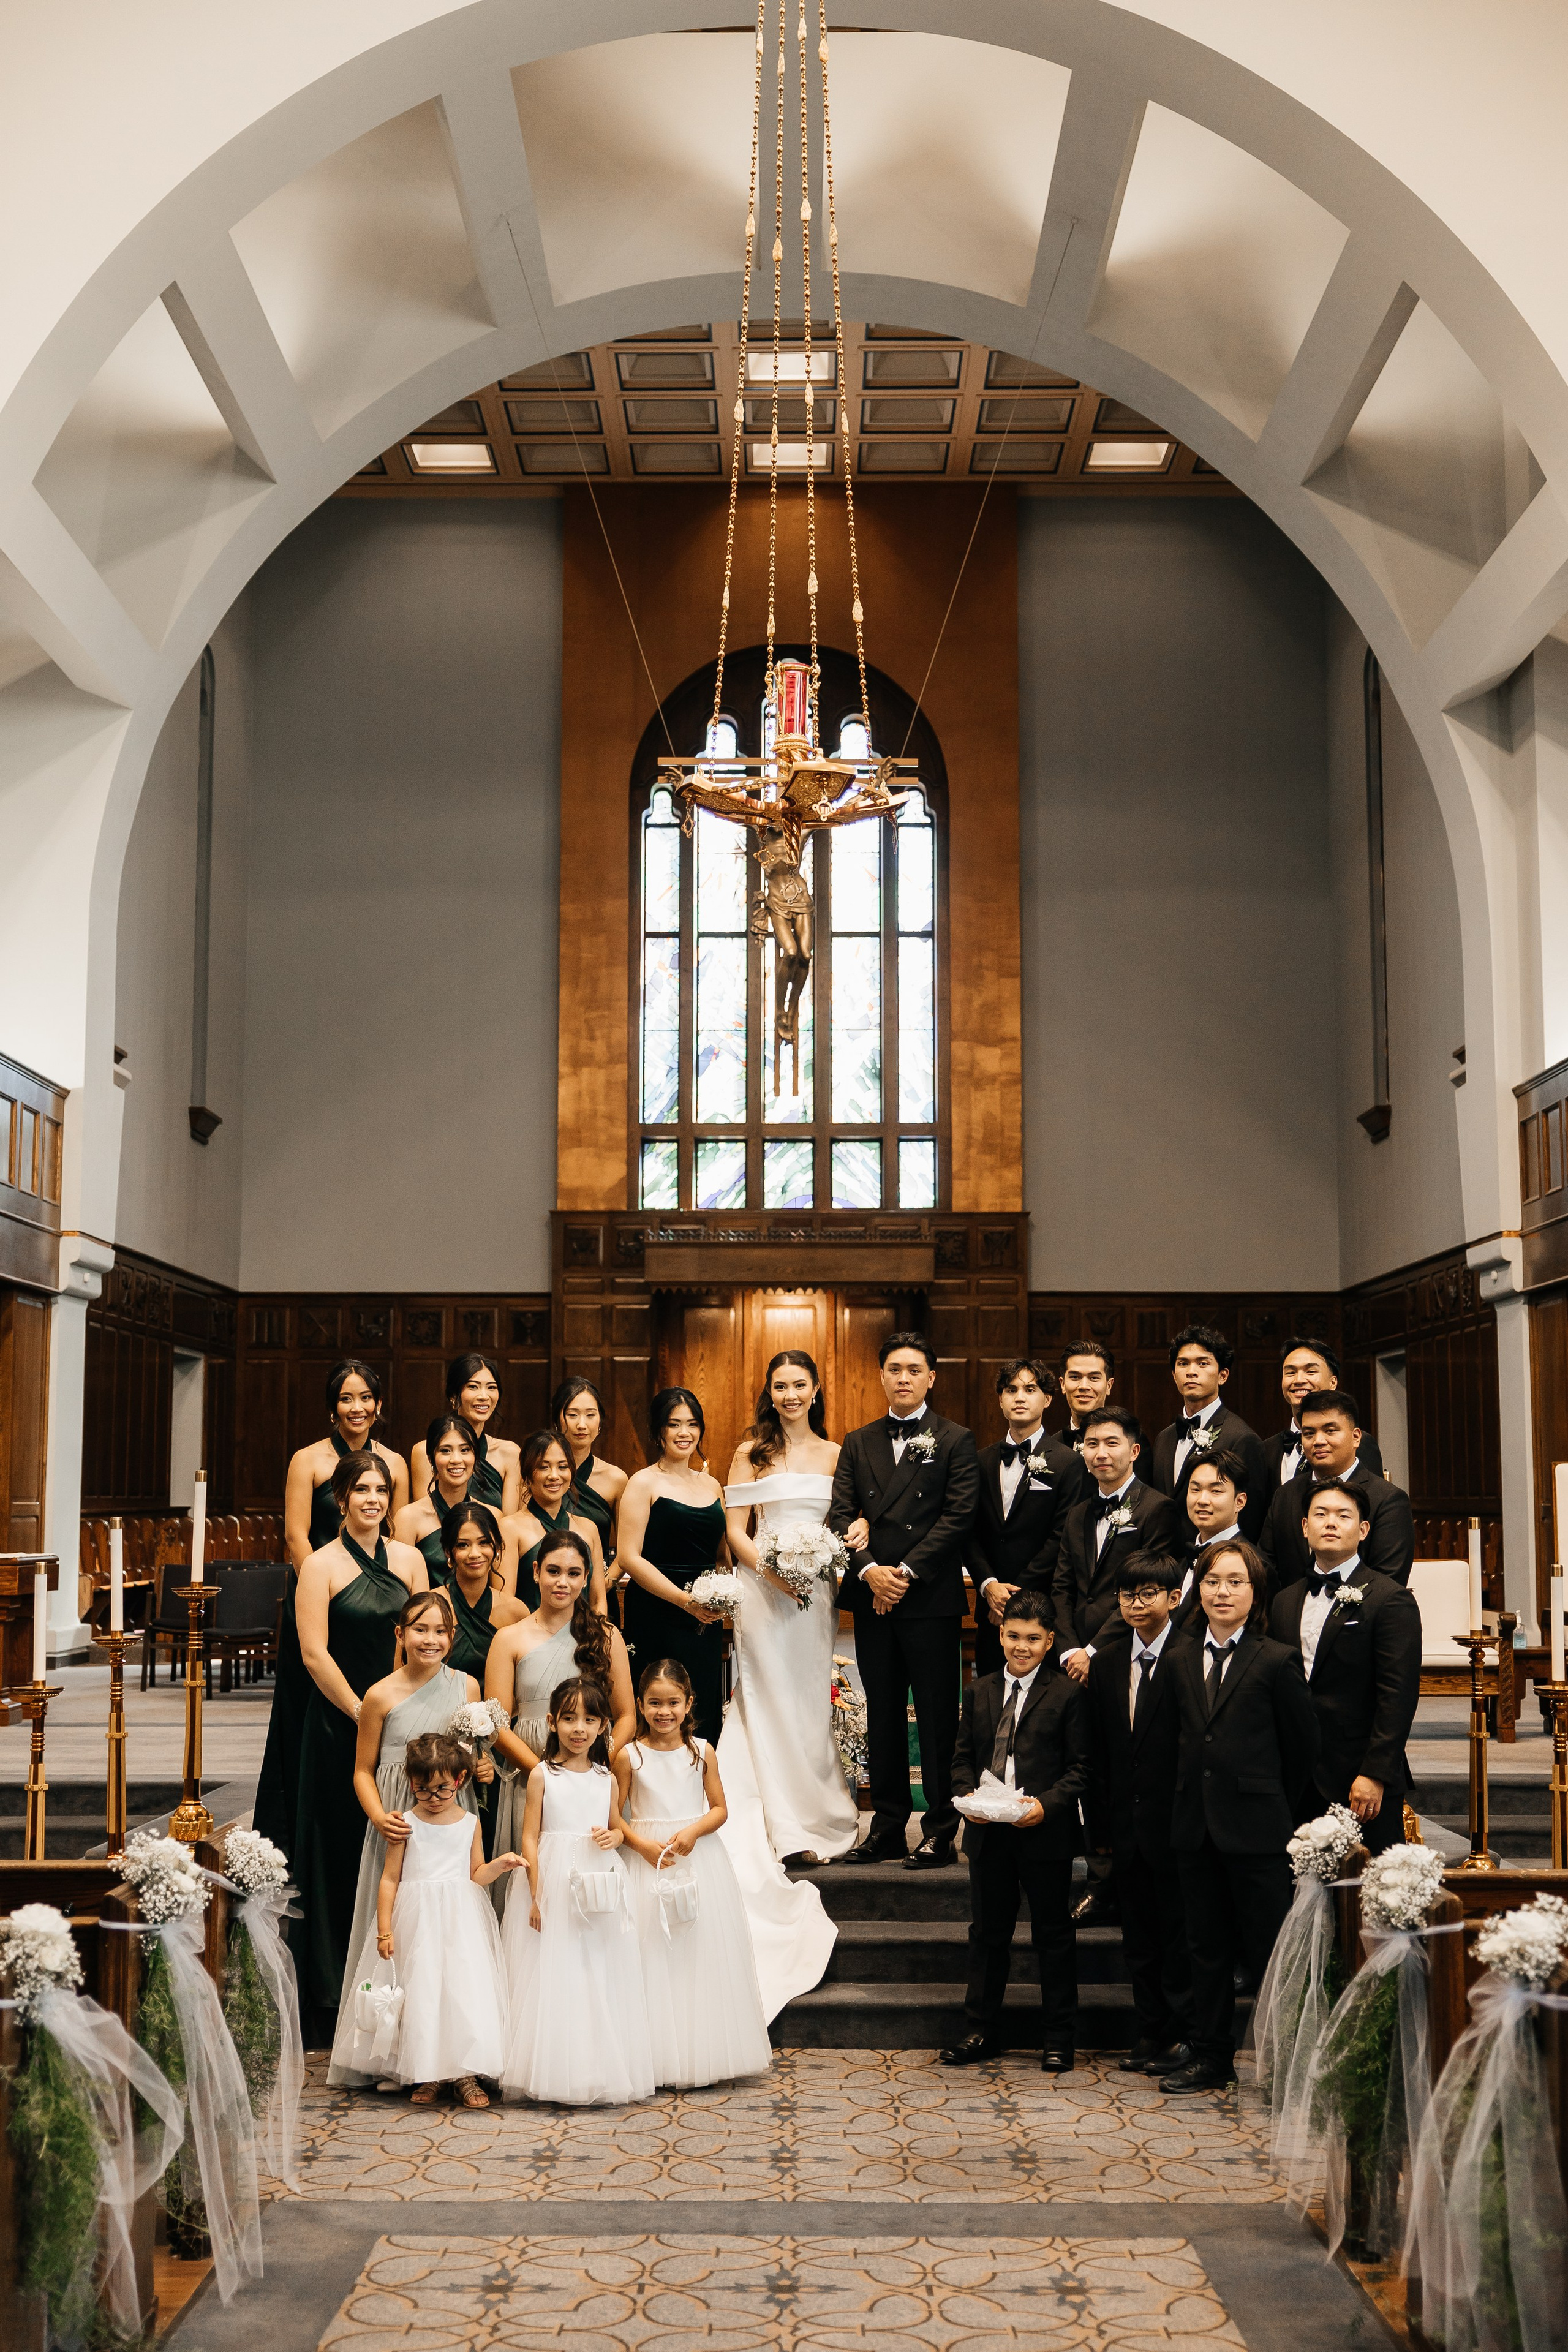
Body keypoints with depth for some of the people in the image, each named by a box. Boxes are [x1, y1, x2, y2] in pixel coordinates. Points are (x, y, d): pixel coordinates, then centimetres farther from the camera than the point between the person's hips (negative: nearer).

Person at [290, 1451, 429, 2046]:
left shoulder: (408, 1559, 8)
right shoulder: (322, 1566, -5)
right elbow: (315, 1653, -11)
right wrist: (363, 1716, -13)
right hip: (339, 1723, -4)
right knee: (339, 1855, 2)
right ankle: (329, 2007, 12)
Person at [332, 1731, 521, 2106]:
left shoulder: (469, 1823, 6)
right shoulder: (407, 1824, -2)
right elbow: (389, 1878, -1)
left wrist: (499, 1865, -6)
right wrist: (384, 1929, -6)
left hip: (461, 1921, 2)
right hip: (417, 1921, -2)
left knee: (465, 1989, -5)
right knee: (420, 1991, -2)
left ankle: (466, 2074, 3)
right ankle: (426, 2074, 10)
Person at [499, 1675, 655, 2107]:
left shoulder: (607, 1778, 8)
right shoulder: (543, 1775, -3)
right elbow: (530, 1837, -4)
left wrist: (612, 1836, -6)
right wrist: (536, 1896, -10)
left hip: (599, 1886, 3)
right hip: (554, 1885, -3)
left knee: (601, 1979, 6)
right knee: (555, 1974, -2)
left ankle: (603, 2073, 15)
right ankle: (559, 2075, 6)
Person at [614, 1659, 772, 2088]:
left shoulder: (702, 1752, 0)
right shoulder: (629, 1756, -4)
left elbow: (719, 1808, 4)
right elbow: (614, 1814, 0)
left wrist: (694, 1831, -14)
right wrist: (643, 1845, -14)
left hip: (698, 1859, 1)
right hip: (647, 1859, -1)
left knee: (702, 1952, 3)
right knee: (653, 1953, -1)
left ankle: (700, 2056, 13)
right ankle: (658, 2057, 8)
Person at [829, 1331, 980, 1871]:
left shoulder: (955, 1441, 2)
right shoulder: (857, 1444, 13)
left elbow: (958, 1516, -7)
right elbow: (841, 1516, 6)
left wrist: (907, 1571, -13)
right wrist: (869, 1570, -10)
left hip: (931, 1597, -4)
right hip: (872, 1600, 4)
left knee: (936, 1718, 0)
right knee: (882, 1718, 9)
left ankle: (940, 1831, 6)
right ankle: (887, 1827, 16)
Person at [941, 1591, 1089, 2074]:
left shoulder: (1067, 1695, -4)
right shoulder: (978, 1693, 10)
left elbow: (1080, 1767, -5)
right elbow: (964, 1756, 12)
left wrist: (1047, 1803, -19)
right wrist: (967, 1794, -7)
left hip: (1045, 1834, -4)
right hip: (988, 1834, 4)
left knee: (1053, 1935, 6)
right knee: (987, 1934, 13)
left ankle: (1059, 2040, 18)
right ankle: (982, 2031, 25)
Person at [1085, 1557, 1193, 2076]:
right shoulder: (1106, 1664, 10)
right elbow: (1098, 1755, 12)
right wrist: (1102, 1826, 8)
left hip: (1175, 1820, -6)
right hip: (1127, 1826, 6)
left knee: (1178, 1931, 3)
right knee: (1138, 1936, 13)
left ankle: (1180, 2034, 14)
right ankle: (1150, 2031, 22)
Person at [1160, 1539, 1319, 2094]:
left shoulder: (1278, 1661, -6)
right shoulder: (1180, 1662, 9)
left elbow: (1303, 1746, -1)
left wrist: (1276, 1809, 5)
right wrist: (1192, 1794, 8)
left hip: (1255, 1828, -5)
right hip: (1195, 1825, 5)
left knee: (1268, 1951, 0)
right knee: (1207, 1948, 12)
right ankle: (1211, 2058, 22)